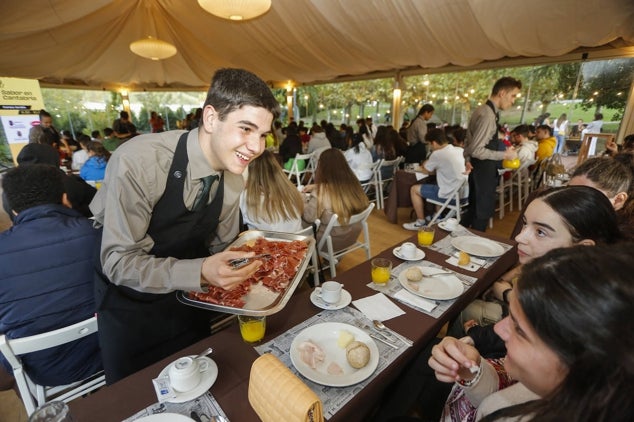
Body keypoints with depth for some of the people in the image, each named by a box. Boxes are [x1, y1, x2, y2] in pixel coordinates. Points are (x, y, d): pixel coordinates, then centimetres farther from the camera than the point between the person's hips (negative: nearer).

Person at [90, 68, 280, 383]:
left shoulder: (234, 177, -13)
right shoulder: (137, 162, -31)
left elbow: (219, 247, -2)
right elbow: (118, 261, -28)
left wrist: (249, 263, -20)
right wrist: (200, 273, -41)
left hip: (187, 295, 5)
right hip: (128, 301, -4)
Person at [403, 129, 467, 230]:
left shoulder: (437, 154, -15)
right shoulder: (459, 150, 5)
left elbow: (426, 171, 0)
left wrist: (424, 166, 21)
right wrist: (430, 165, 15)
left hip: (451, 196, -8)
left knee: (414, 189, 6)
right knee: (436, 185, 34)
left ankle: (420, 222, 17)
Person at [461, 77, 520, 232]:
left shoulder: (482, 110, 10)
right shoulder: (488, 115, -20)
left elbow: (469, 140, 14)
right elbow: (476, 150, -25)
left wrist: (468, 160, 4)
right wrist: (504, 155, -16)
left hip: (478, 168, 10)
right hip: (483, 170, -10)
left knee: (475, 207, 21)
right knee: (484, 210, 5)